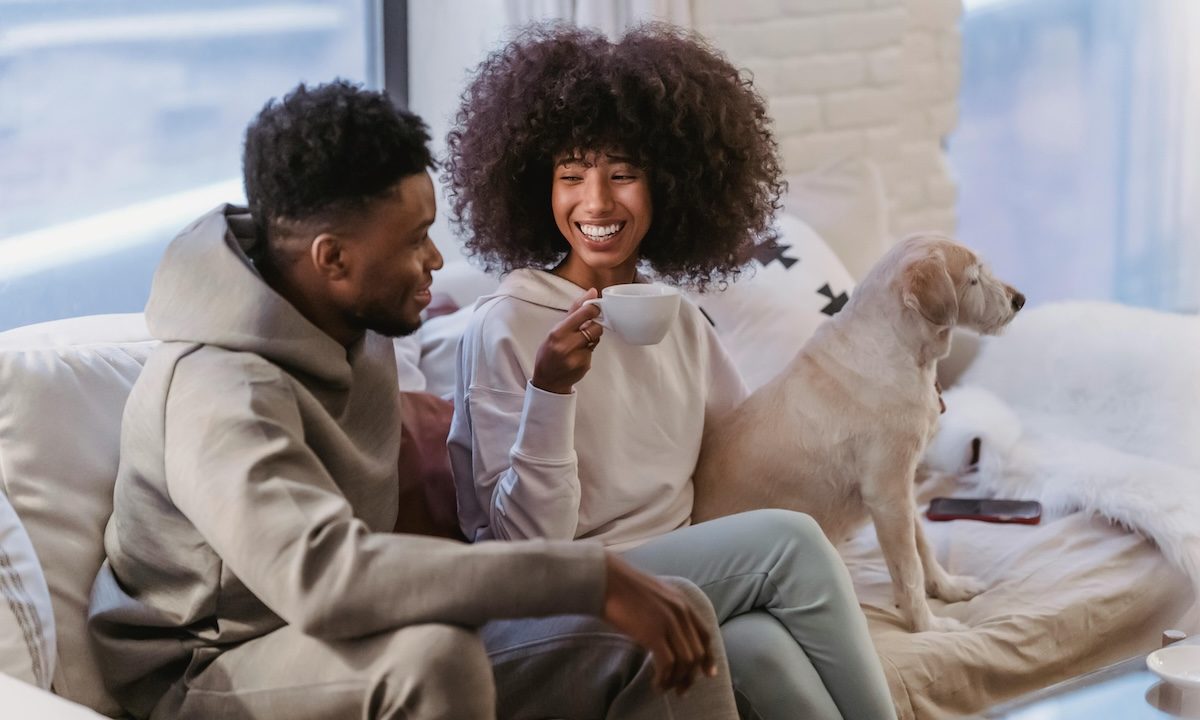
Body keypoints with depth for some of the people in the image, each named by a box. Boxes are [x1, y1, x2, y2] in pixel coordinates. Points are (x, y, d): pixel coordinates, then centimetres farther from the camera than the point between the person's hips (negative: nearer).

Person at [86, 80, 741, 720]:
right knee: (433, 653, -41)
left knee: (674, 617, -10)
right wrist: (593, 580, -45)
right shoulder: (222, 395, -27)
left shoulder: (358, 326, 1)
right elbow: (323, 574, -45)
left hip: (360, 652, 8)